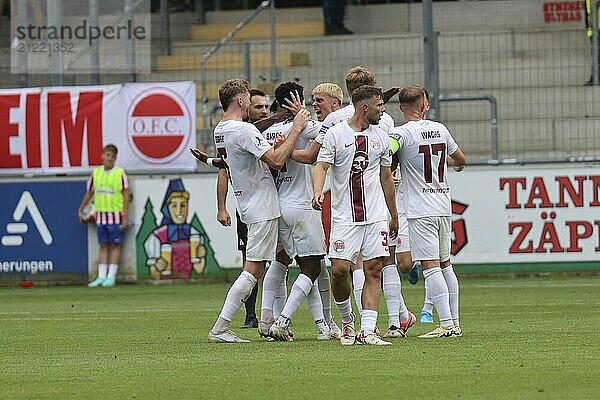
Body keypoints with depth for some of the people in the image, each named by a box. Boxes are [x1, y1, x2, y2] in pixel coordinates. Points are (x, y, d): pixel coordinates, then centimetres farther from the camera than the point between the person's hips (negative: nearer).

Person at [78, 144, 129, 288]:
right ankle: (101, 277, 8)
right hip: (100, 215, 4)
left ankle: (111, 277, 2)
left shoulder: (120, 173, -5)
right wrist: (80, 210, 19)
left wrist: (125, 217, -11)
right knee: (103, 246, 7)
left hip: (115, 215, -4)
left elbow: (126, 194, -6)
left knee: (115, 246, -1)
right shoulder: (96, 173, 7)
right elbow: (89, 192, 18)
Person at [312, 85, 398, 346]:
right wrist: (317, 192, -30)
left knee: (374, 271, -4)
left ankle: (367, 331, -4)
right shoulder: (335, 134, -1)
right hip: (344, 216, -4)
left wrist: (394, 215, 24)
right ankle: (346, 320, 15)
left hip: (376, 215, 4)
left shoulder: (381, 137, 12)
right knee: (340, 269, -10)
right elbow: (322, 166, -9)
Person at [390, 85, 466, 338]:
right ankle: (455, 323, 16)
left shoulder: (403, 133, -9)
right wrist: (457, 164, 45)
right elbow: (460, 159, 23)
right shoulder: (440, 129, 9)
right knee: (445, 263, 14)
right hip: (444, 207, 6)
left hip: (420, 211, -6)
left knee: (430, 266, -8)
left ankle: (446, 324, -15)